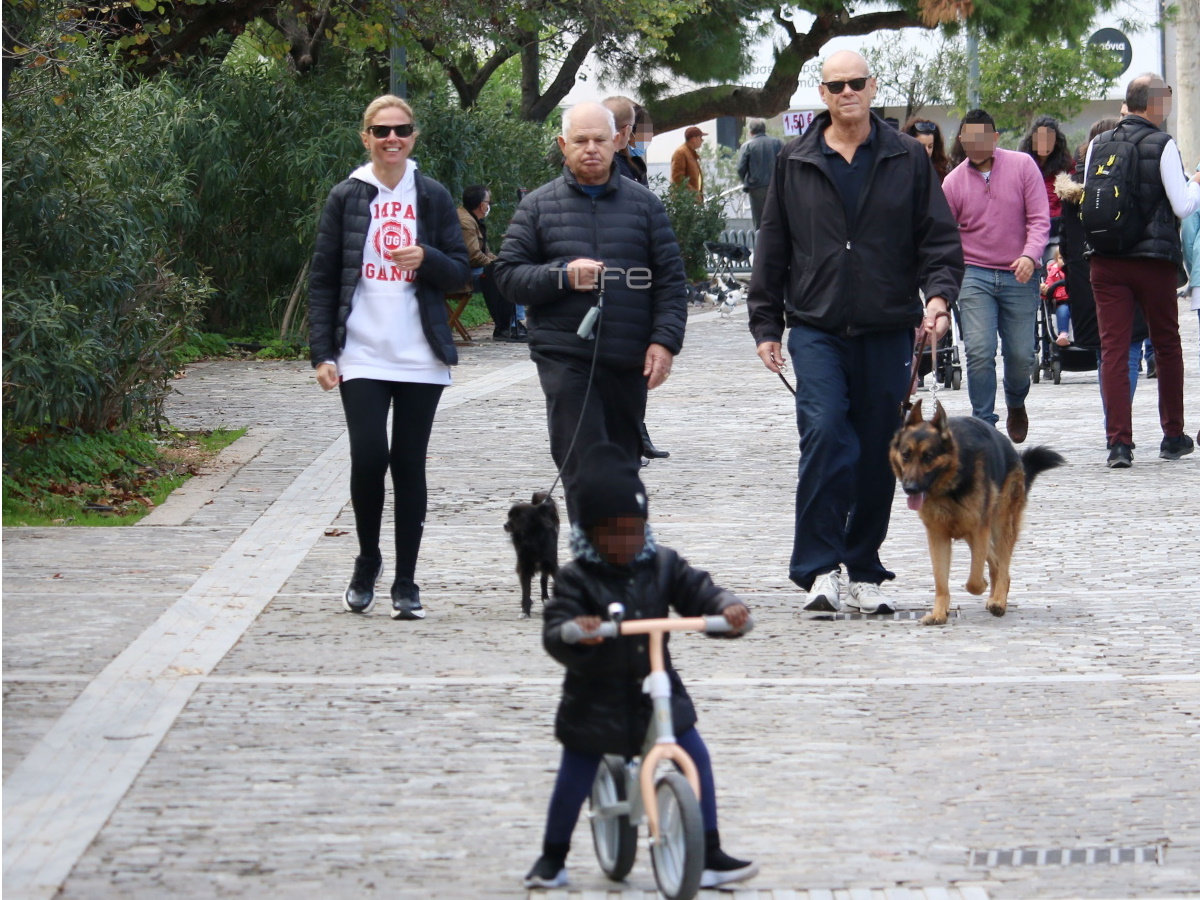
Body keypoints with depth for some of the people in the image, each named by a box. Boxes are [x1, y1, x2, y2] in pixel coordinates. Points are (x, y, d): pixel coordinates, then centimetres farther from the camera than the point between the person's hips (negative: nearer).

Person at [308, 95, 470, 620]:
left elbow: (460, 274, 9)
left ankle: (406, 585, 10)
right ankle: (367, 563, 11)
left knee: (409, 466, 4)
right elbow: (322, 280, 5)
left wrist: (427, 258, -13)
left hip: (420, 358, 1)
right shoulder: (346, 198, 4)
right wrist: (322, 352, -2)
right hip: (361, 356, -1)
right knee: (368, 458, -13)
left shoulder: (433, 197, 7)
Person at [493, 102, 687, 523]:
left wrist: (664, 340, -4)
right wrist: (564, 276, -13)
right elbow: (508, 274, 3)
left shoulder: (643, 203, 9)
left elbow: (670, 278, 8)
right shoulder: (539, 205, 7)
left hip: (630, 361, 2)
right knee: (585, 472, -12)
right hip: (565, 358, -2)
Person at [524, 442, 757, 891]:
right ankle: (552, 857, 23)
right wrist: (574, 634, -43)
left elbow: (697, 591, -4)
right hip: (595, 698, -3)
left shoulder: (662, 565, 1)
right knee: (575, 776, 2)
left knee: (695, 757, -3)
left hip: (657, 689, 3)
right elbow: (555, 630, -20)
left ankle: (708, 854, 8)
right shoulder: (576, 579, -12)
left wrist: (726, 607, -25)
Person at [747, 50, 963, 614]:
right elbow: (772, 249, 12)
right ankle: (819, 569, -12)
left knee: (878, 453, 5)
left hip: (888, 332, 1)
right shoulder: (795, 164, 8)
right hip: (816, 329, -1)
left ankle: (863, 573, 18)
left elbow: (940, 237, 7)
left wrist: (938, 292, -11)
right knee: (824, 434, -18)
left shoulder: (908, 159, 7)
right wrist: (765, 325, 9)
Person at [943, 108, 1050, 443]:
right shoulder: (954, 181, 2)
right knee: (979, 351, -13)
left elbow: (1039, 218, -4)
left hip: (1019, 276, 0)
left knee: (1022, 354, 4)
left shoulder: (1022, 166, -1)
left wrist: (1030, 255, -21)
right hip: (975, 274, 0)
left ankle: (1016, 404, 36)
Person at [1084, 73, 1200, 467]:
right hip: (1154, 260, -2)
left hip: (1106, 261, 2)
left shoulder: (1098, 144, 5)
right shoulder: (1162, 144, -8)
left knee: (1113, 350, -1)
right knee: (1167, 346, 14)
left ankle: (1119, 443, -11)